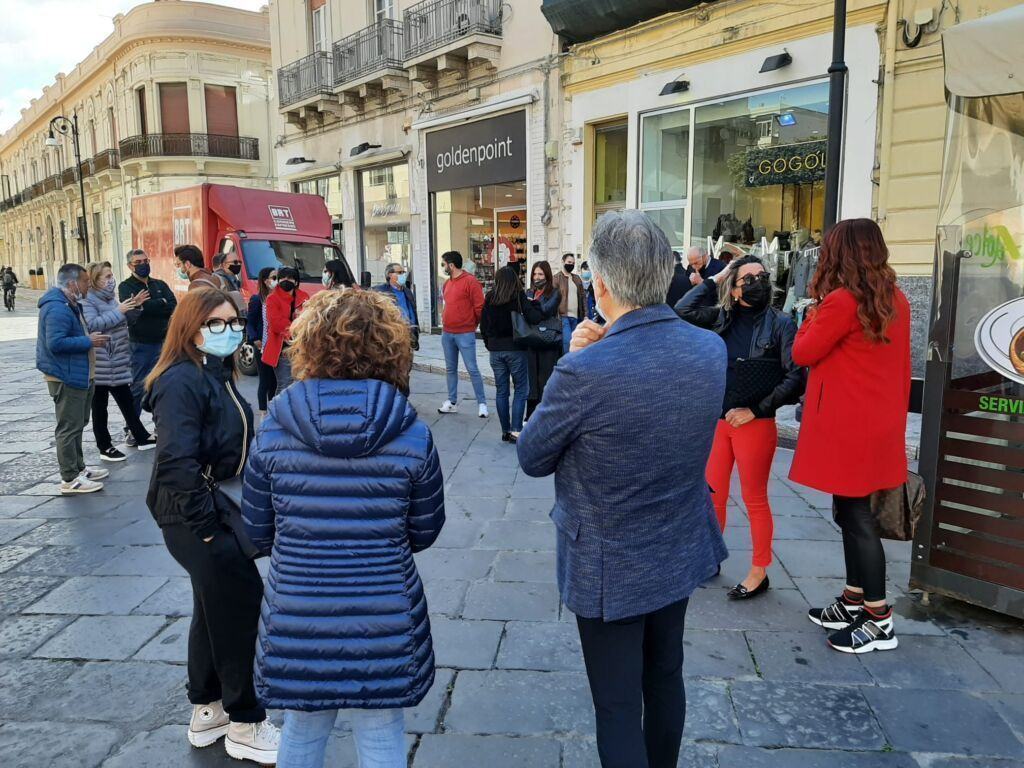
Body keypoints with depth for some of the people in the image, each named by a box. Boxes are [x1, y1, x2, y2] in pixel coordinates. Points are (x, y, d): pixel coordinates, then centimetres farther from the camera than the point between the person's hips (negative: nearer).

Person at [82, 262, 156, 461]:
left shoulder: (109, 298, 13)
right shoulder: (88, 300, -11)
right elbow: (92, 324, -26)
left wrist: (130, 309, 9)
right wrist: (118, 311, -23)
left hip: (118, 362, 8)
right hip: (99, 364, -8)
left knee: (127, 401, 15)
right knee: (99, 406, 4)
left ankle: (141, 438, 24)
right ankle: (105, 447, 12)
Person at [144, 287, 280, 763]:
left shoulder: (219, 374, 9)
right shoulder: (182, 381, -20)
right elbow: (177, 461, -28)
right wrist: (206, 525, -25)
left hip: (219, 511, 10)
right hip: (196, 519, -10)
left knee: (216, 606, 19)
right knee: (241, 601, -1)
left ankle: (207, 711, 37)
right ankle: (245, 724, 17)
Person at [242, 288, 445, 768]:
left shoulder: (274, 430, -10)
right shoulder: (413, 436, -13)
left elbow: (258, 532, 0)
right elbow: (425, 532, -2)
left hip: (296, 622, 2)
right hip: (383, 623, -1)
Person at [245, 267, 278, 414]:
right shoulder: (257, 300, -4)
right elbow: (250, 322, -5)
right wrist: (255, 339, -18)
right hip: (263, 347, -4)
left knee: (275, 380, 11)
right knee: (265, 381, 2)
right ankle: (263, 413, 12)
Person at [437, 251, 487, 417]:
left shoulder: (470, 281, -11)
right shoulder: (447, 283, 13)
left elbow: (479, 307, -12)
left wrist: (472, 324, -1)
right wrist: (445, 321, 12)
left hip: (465, 334, -7)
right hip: (447, 333, 8)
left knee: (472, 369, -5)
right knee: (450, 369, 12)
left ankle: (482, 403, 2)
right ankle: (452, 402, 21)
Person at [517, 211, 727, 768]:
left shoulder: (584, 372, -30)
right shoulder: (712, 350, -11)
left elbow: (531, 459, -13)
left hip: (609, 569, -6)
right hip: (681, 552, 7)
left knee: (618, 706, 12)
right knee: (665, 678, 27)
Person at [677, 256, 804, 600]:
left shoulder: (781, 323, -7)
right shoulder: (723, 318, 6)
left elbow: (795, 378, -11)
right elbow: (684, 311, -5)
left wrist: (755, 410, -15)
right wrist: (715, 278, -2)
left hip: (755, 425, -4)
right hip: (717, 420, 4)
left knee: (754, 500, 6)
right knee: (713, 494, 13)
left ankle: (759, 573, 21)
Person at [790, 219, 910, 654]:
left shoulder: (842, 301, -17)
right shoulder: (896, 300, 8)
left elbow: (803, 353, -9)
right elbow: (899, 364, 15)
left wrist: (813, 317, 7)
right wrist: (895, 414, 22)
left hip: (848, 425, -9)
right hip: (879, 423, 9)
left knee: (856, 517, 0)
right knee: (851, 512, 17)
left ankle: (879, 621, 10)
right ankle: (853, 603, 27)